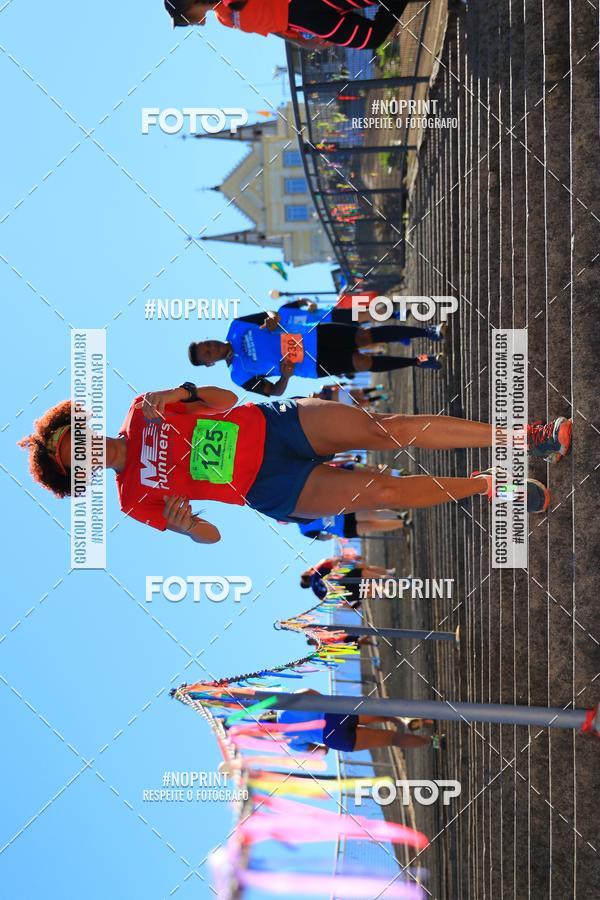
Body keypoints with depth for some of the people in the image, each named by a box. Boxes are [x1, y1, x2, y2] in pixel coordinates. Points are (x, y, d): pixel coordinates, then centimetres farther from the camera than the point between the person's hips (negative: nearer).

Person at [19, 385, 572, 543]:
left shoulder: (142, 414, 6)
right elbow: (211, 535, -3)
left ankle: (526, 438, -14)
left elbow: (226, 398, 9)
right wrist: (184, 524, -27)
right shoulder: (137, 497, -2)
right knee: (381, 491, -22)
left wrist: (179, 393, -11)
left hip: (271, 424, 3)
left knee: (383, 430, -17)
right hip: (271, 491, -3)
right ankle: (482, 485, 0)